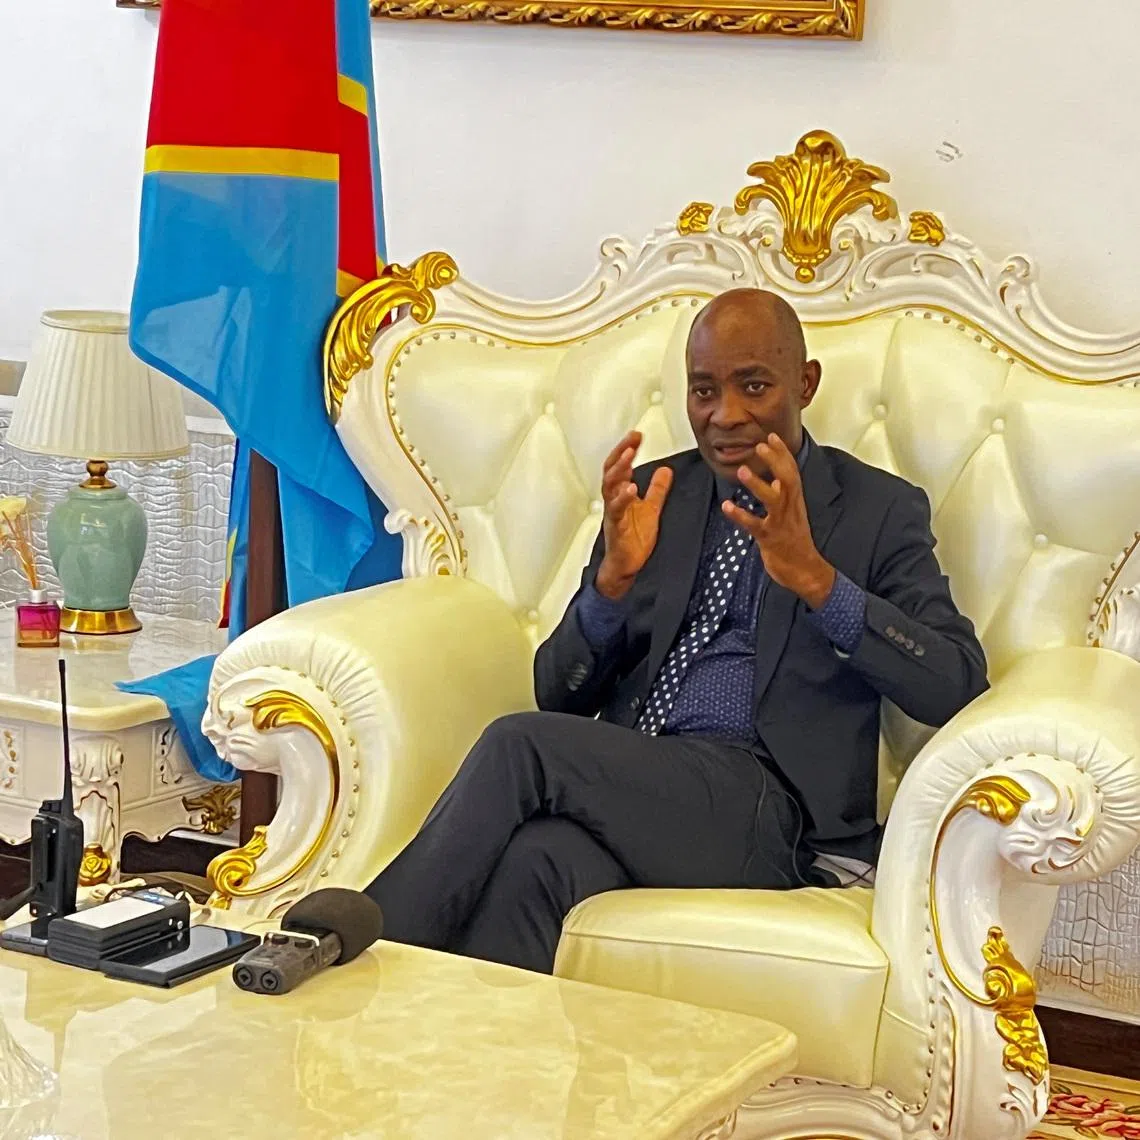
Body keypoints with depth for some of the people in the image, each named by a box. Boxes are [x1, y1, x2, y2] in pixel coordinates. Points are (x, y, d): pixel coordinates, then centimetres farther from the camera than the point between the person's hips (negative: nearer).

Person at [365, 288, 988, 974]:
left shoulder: (881, 510, 8)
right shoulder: (654, 494, 18)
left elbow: (957, 687, -7)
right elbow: (558, 696, 15)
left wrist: (813, 576, -18)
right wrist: (614, 575, -5)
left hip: (766, 805, -3)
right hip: (620, 783, 3)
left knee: (521, 745, -27)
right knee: (539, 861, -35)